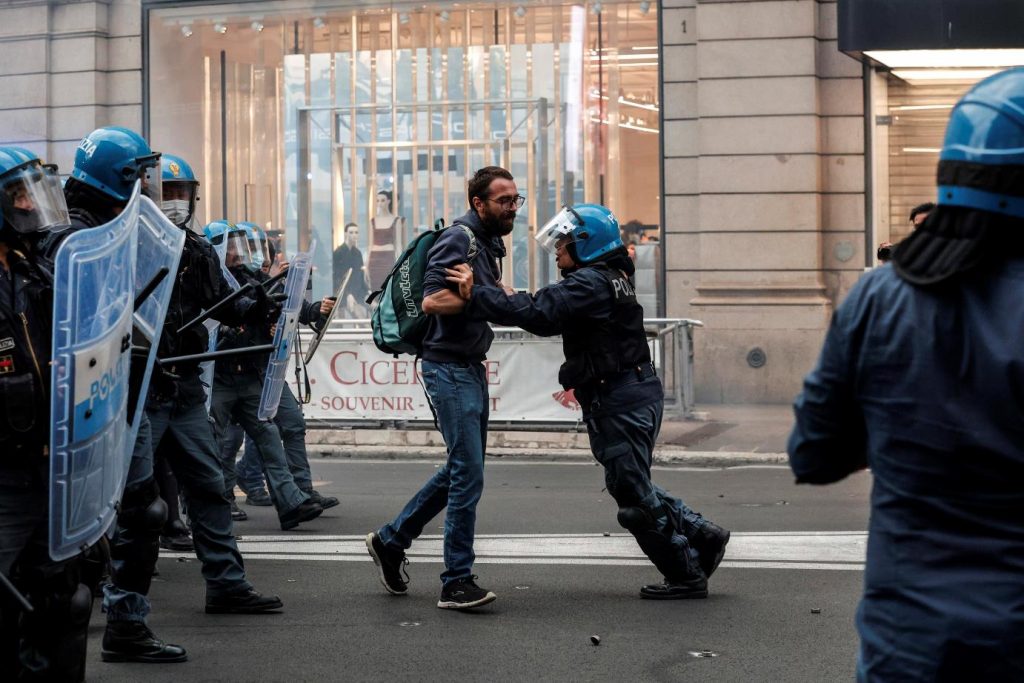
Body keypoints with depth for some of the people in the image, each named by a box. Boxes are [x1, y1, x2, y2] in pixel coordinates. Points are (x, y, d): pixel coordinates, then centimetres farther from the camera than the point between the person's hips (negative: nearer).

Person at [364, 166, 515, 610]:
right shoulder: (459, 239, -15)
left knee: (462, 469, 16)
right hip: (449, 368, -10)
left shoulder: (488, 243, 15)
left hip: (470, 368, 10)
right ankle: (457, 582, -4)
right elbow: (432, 301, -25)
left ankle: (391, 540, 28)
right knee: (468, 473, -10)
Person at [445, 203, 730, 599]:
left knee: (634, 495, 0)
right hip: (637, 390, 10)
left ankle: (686, 576, 8)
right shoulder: (611, 278, 17)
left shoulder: (589, 283, -17)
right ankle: (702, 536, 23)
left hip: (619, 402, -10)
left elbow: (539, 314, -28)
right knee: (634, 488, 21)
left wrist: (475, 296, -26)